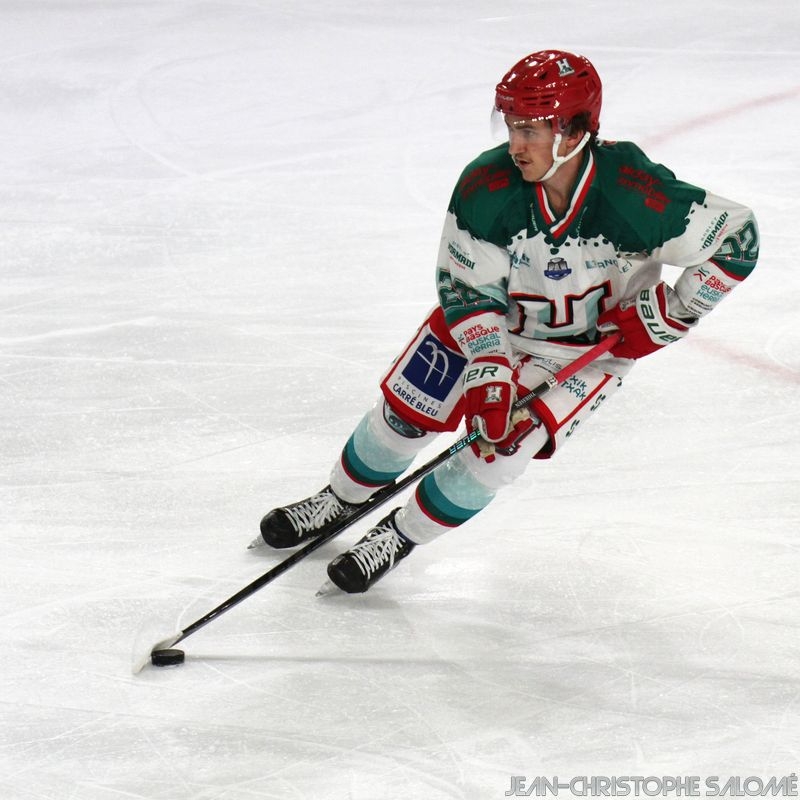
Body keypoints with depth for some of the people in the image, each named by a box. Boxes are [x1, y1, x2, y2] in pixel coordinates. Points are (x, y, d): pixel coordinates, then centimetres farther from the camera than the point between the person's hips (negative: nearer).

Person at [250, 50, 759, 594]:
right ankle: (343, 499, 35)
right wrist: (488, 368, -27)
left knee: (501, 446, -17)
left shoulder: (636, 195, -34)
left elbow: (737, 235, -22)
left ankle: (402, 536, 7)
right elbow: (467, 287, -16)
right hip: (490, 319, 3)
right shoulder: (486, 187, -27)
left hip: (594, 341, -3)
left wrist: (667, 314, -22)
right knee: (403, 412, 4)